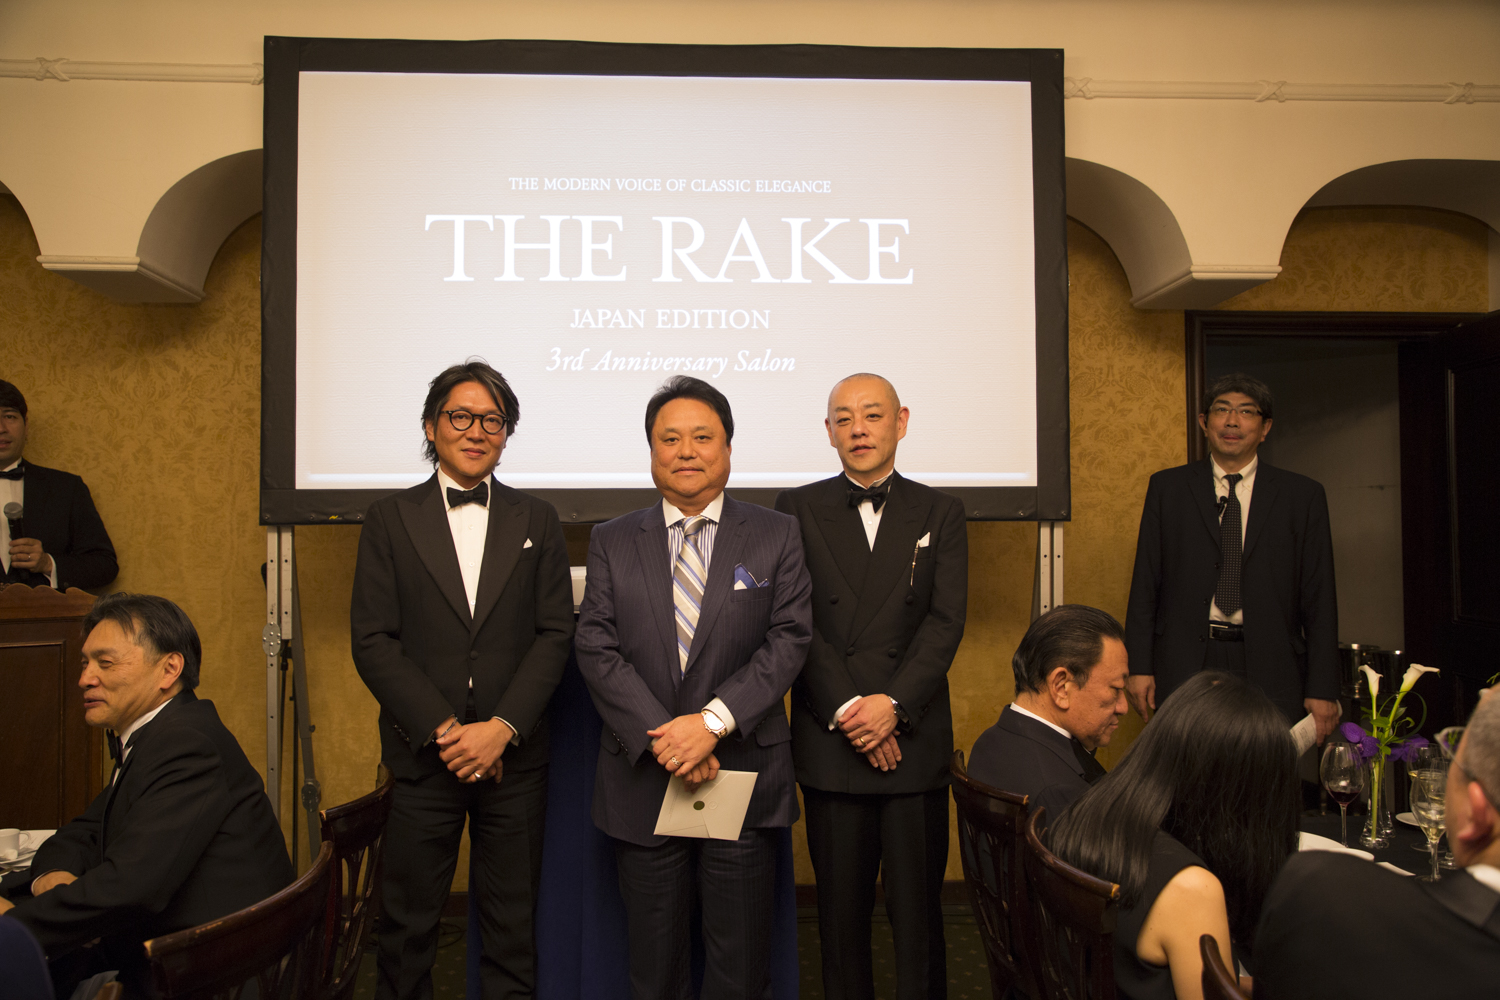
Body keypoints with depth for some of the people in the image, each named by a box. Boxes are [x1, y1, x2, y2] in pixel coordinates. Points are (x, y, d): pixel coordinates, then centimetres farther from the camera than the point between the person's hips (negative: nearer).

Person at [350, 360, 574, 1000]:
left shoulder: (537, 522, 8)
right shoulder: (389, 520, 4)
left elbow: (555, 634, 1)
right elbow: (373, 641, -3)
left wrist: (503, 727, -11)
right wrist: (442, 729, -12)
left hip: (514, 757, 1)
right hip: (422, 756, -1)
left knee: (512, 924, 9)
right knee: (408, 921, 8)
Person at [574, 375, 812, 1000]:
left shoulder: (776, 536, 3)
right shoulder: (611, 542, 6)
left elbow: (788, 640, -5)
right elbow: (596, 649, -3)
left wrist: (713, 721, -17)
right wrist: (661, 739, -14)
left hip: (745, 779, -1)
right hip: (642, 781, 1)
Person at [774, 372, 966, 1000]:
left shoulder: (939, 514, 8)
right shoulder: (797, 510, 6)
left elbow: (946, 622, -1)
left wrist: (893, 703, -14)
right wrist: (846, 708, -12)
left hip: (915, 738, 0)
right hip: (829, 739, 0)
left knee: (918, 907, 6)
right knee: (841, 908, 9)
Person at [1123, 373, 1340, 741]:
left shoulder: (1302, 495, 7)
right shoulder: (1167, 487, 9)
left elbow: (1319, 599, 4)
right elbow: (1145, 583, 6)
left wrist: (1322, 690, -1)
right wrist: (1139, 667, -1)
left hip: (1269, 670, 0)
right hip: (1185, 668, 0)